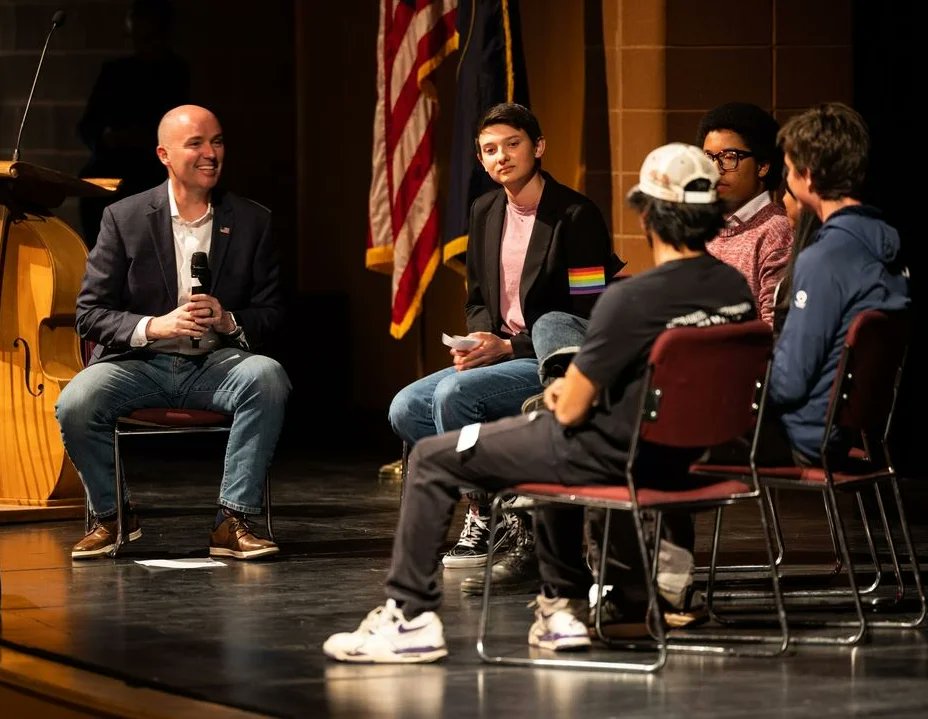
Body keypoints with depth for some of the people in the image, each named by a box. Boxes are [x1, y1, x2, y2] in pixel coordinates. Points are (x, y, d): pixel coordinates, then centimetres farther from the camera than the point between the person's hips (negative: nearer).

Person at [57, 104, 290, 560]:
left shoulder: (252, 221, 4)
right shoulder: (124, 218, 0)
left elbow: (271, 314, 6)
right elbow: (90, 314, -2)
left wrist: (228, 320, -17)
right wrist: (154, 327, -20)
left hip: (216, 361, 1)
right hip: (139, 363, -1)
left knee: (268, 377, -33)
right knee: (74, 404, -29)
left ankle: (232, 522, -23)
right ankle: (111, 517, 0)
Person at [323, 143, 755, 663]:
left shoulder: (633, 298, -25)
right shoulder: (737, 289, -3)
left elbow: (571, 409, -18)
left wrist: (564, 393, 7)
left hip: (611, 455, -8)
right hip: (681, 457, 8)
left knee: (432, 459, 7)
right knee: (555, 441, 39)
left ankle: (412, 618, 10)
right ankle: (565, 607, 37)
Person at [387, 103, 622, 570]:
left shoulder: (576, 216, -12)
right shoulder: (485, 212, 12)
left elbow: (588, 319, -15)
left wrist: (507, 347, -19)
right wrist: (479, 339, -3)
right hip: (499, 355, 8)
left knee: (454, 393, -29)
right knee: (406, 408, -10)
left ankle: (484, 518, -13)